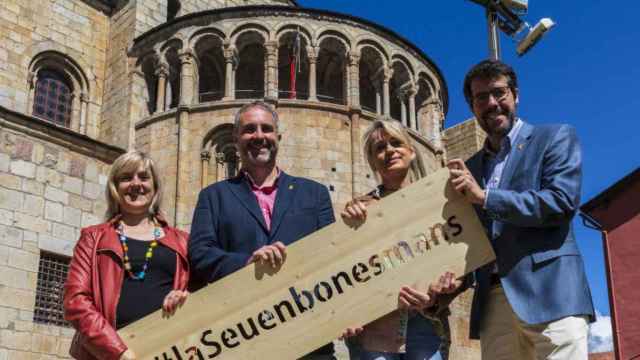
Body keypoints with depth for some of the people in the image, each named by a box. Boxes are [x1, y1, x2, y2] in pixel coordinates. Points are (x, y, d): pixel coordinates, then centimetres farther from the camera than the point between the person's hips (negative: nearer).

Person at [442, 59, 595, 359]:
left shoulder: (555, 138, 6)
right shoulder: (470, 167, 21)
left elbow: (562, 202, -9)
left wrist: (484, 196, -11)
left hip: (548, 293, -5)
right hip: (491, 302, 5)